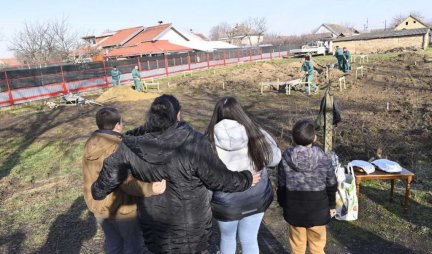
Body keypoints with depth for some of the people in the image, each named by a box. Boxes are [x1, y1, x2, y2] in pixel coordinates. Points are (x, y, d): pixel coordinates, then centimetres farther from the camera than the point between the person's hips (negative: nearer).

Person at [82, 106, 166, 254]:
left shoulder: (92, 144, -5)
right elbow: (128, 183, -39)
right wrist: (150, 189, -54)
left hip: (99, 206, 7)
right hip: (122, 208, -7)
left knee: (113, 240, 27)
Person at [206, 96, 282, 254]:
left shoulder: (210, 140, -19)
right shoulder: (257, 134, -16)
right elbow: (274, 158, -2)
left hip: (225, 201, -1)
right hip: (255, 198, 1)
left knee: (227, 238, 26)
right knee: (249, 241, 21)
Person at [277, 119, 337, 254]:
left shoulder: (285, 158, -14)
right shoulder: (323, 159, -15)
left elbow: (281, 186, -5)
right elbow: (331, 185, -4)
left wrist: (283, 204, 10)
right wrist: (332, 205, 12)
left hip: (293, 211, 1)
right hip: (318, 211, 0)